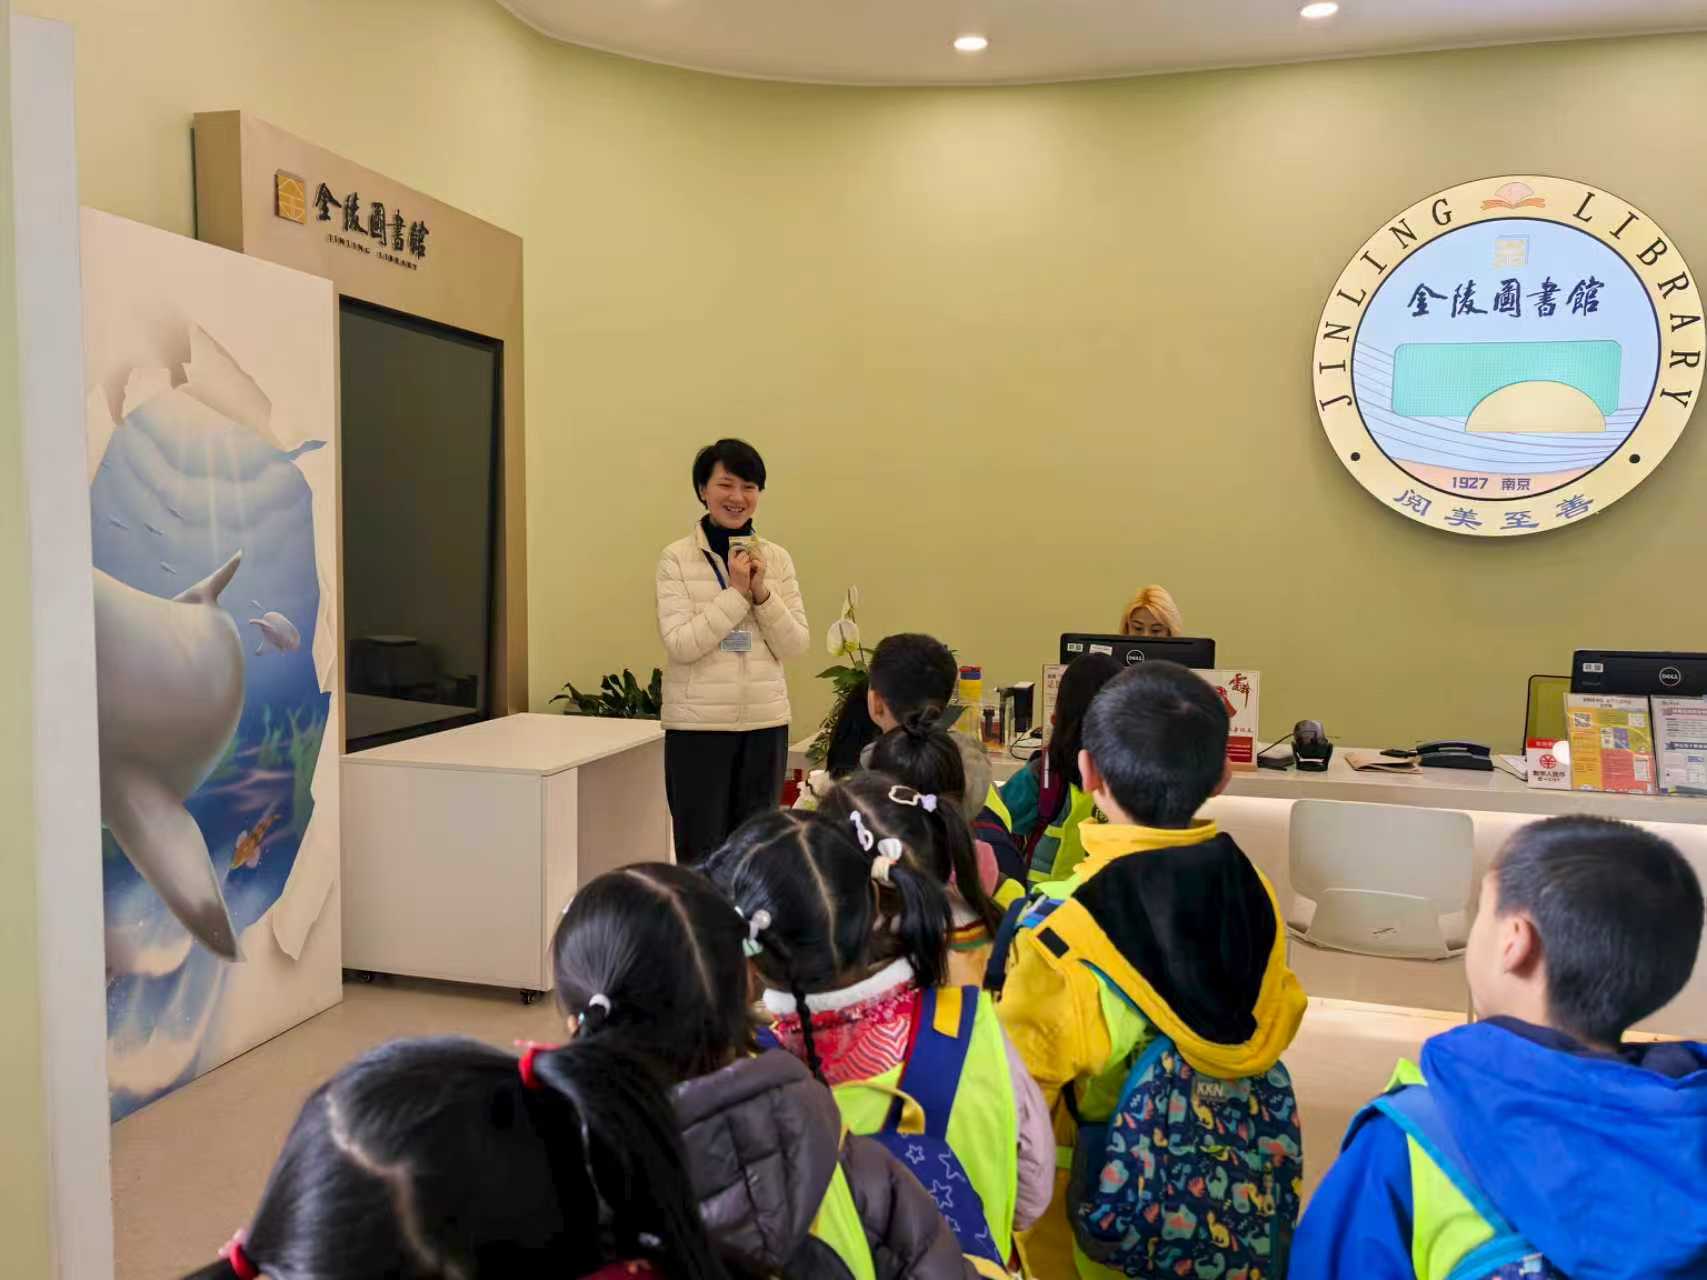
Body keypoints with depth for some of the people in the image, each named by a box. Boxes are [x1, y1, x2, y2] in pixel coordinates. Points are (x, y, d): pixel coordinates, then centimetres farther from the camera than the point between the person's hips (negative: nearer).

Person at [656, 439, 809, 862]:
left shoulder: (777, 558, 5)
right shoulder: (676, 558, -5)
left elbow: (795, 646, 1)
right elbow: (679, 644, -14)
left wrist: (762, 594, -12)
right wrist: (736, 593, -16)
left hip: (766, 721, 4)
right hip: (698, 724, -3)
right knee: (700, 849, 5)